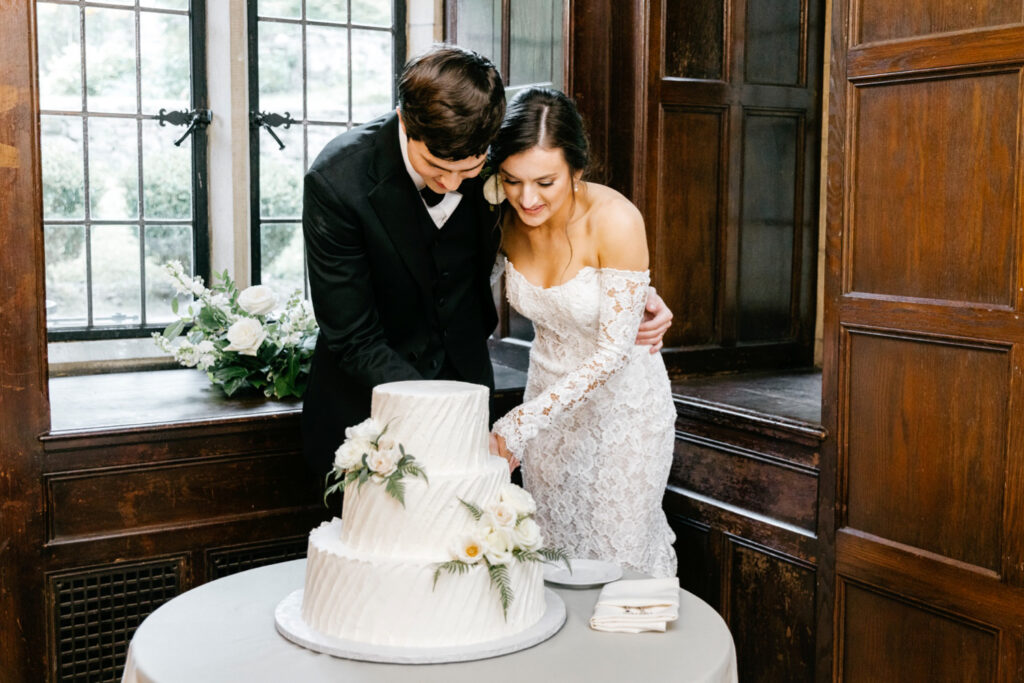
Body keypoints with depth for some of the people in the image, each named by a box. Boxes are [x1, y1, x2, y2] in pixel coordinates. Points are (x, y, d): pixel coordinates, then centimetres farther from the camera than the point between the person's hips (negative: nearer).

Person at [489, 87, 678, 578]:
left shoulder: (615, 220, -27)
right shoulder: (507, 220, -12)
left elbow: (614, 349, -25)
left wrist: (522, 423, -30)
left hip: (621, 402, -4)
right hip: (549, 396, 4)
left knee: (618, 558, 6)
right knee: (552, 556, 13)